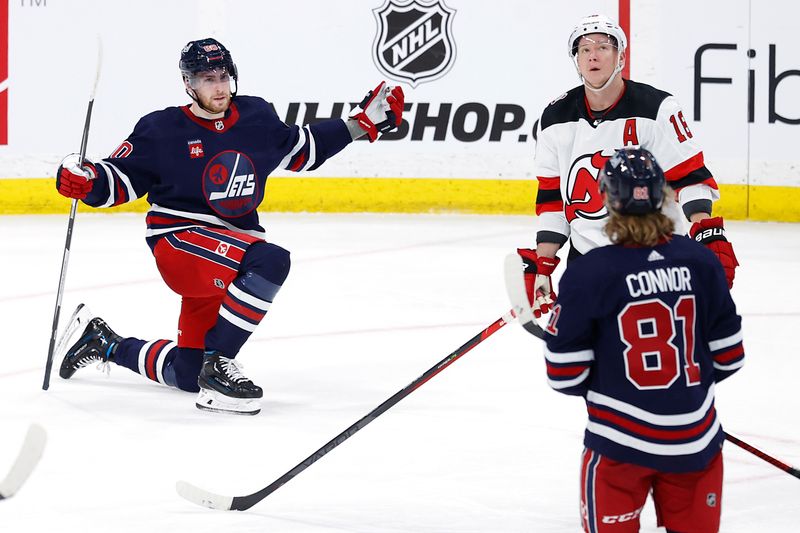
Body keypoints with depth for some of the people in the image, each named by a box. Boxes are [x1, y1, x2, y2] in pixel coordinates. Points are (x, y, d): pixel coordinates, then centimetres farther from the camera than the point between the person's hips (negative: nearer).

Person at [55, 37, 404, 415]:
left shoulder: (256, 117, 6)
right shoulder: (162, 130, -7)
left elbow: (300, 150, 21)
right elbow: (122, 178, -3)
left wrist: (364, 122, 16)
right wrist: (86, 180, -24)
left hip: (233, 243, 6)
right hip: (179, 242, -6)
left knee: (187, 374, 10)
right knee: (269, 261, -34)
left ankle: (107, 344, 36)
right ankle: (217, 364, -24)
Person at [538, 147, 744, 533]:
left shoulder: (587, 273, -13)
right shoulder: (701, 262, -4)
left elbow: (565, 375, -9)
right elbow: (728, 356, 4)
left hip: (621, 443, -3)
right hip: (695, 439, 3)